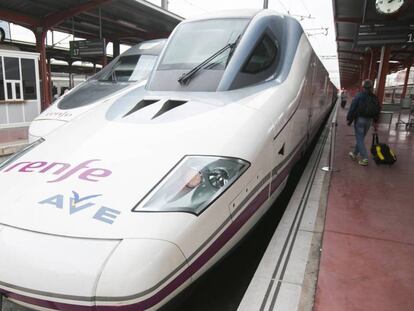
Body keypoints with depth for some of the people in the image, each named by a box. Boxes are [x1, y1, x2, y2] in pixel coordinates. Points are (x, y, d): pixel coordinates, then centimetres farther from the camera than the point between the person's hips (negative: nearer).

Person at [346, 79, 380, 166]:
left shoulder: (359, 96, -11)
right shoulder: (374, 98, 8)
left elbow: (352, 108, -13)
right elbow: (377, 111, 13)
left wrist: (349, 119, -6)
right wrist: (375, 122, 21)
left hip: (359, 119, -6)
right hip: (369, 120, 6)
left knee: (360, 139, -2)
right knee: (361, 138, 17)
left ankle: (364, 158, -7)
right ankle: (355, 154, 30)